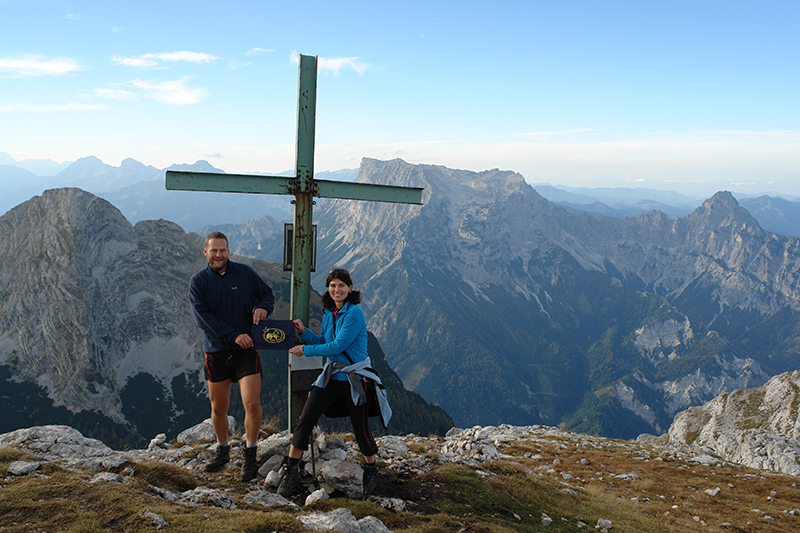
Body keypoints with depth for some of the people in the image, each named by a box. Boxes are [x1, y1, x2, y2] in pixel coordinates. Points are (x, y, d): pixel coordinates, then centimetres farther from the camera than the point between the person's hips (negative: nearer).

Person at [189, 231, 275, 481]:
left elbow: (268, 294, 12)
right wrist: (233, 335, -20)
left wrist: (263, 308, -13)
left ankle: (250, 455, 6)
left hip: (247, 350, -1)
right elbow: (203, 316, -10)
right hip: (216, 351, 1)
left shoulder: (245, 272, 2)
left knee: (252, 404, -13)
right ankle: (223, 451, 35)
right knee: (218, 408, 11)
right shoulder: (198, 282, 0)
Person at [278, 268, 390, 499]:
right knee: (305, 418, -7)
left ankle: (371, 471, 29)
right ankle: (291, 472, 3)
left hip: (356, 378, -6)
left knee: (361, 428, 3)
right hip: (332, 376, 6)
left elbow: (338, 345, -20)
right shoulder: (328, 313, 8)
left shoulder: (354, 313, -16)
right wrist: (304, 332, 2)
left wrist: (306, 350, -13)